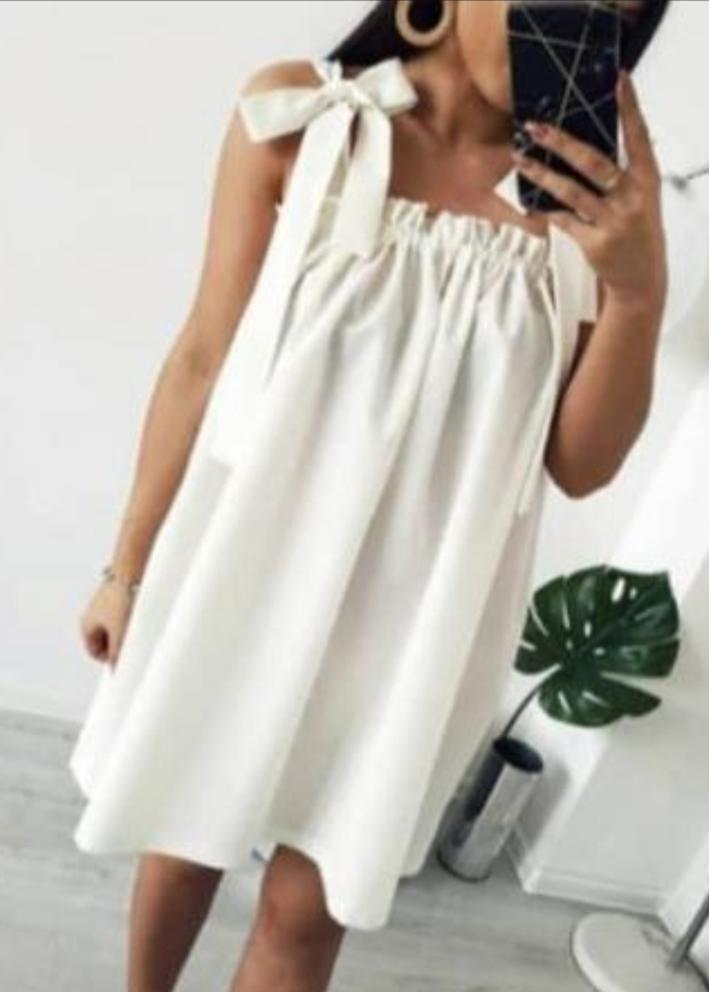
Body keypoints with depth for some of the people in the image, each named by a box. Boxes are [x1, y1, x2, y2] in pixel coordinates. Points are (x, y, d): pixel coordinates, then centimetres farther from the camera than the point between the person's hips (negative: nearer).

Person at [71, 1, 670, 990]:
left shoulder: (583, 193, -4)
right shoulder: (300, 114, -7)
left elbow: (579, 464, -4)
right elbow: (206, 355, -4)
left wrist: (640, 291, -19)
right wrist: (131, 564, 2)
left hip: (419, 605, 1)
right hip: (250, 561, 0)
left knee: (309, 902, 14)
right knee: (184, 827, 22)